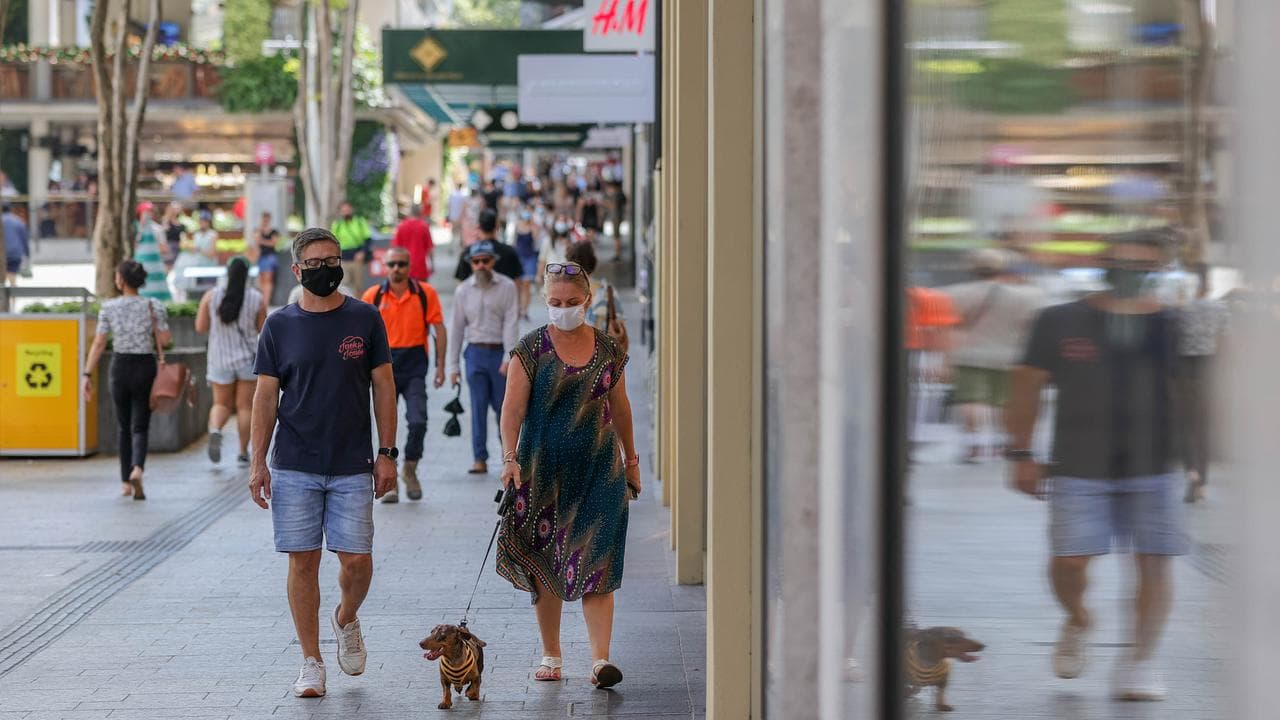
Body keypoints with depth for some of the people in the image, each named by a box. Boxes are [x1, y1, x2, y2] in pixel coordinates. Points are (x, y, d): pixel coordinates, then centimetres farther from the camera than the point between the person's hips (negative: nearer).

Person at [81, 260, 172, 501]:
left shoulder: (109, 308, -5)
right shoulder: (153, 306, -5)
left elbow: (99, 344, -7)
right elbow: (165, 340, -7)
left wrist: (88, 375, -5)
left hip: (120, 367, 1)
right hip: (146, 367, -1)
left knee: (123, 426, 17)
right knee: (140, 427, 3)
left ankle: (126, 482, 19)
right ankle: (137, 469, -26)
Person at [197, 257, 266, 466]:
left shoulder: (211, 296, -6)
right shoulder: (257, 298, -8)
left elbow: (200, 327, -3)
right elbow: (262, 328, 3)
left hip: (221, 360, 1)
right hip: (248, 358, -1)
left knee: (221, 404, 13)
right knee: (245, 406, 10)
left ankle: (215, 430, -17)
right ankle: (243, 453, 8)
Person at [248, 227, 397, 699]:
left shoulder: (365, 320, 3)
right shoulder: (279, 326, 4)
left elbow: (383, 388, 5)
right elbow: (266, 396, 5)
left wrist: (387, 454, 0)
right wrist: (257, 463, -1)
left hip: (352, 466, 0)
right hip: (294, 466, 0)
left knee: (357, 560, -4)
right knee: (303, 560, 1)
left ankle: (346, 619, 28)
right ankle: (311, 662, 10)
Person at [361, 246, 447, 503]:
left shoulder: (425, 293, -1)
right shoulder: (373, 295, 1)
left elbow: (439, 329, 2)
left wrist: (440, 366, -2)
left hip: (415, 366, -1)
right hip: (384, 364, 1)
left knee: (418, 422, -11)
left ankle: (410, 469, 14)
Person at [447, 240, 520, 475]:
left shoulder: (507, 287, -2)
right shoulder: (463, 290, 4)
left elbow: (511, 323, -7)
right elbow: (457, 328, 7)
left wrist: (508, 357, -16)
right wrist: (453, 365, 6)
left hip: (500, 352, -2)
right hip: (476, 352, 2)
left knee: (504, 406, 5)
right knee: (478, 407, -1)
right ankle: (480, 459, 1)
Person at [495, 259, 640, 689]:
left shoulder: (609, 350, 6)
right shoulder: (532, 349, -2)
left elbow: (620, 407, 15)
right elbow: (513, 407, -7)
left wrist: (631, 460, 19)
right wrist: (510, 457, -19)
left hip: (598, 469, 1)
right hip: (544, 470, -1)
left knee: (595, 562, -8)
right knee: (543, 568, 6)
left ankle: (600, 659, -13)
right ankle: (551, 656, 18)